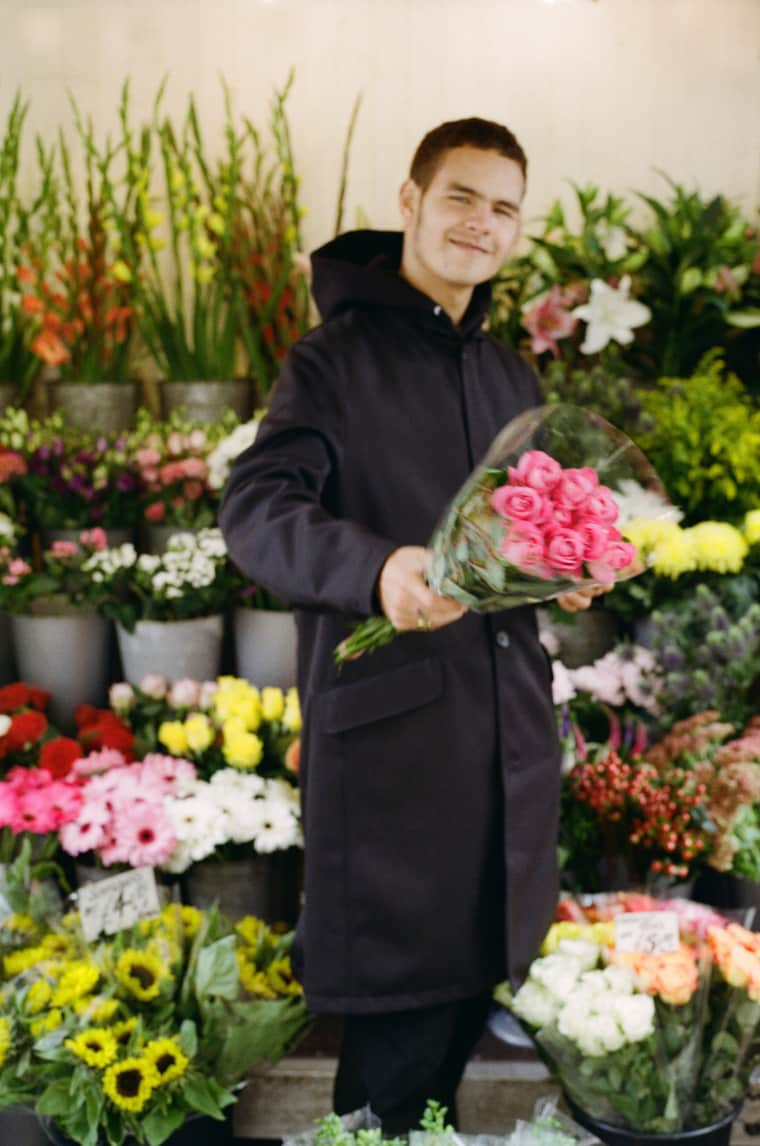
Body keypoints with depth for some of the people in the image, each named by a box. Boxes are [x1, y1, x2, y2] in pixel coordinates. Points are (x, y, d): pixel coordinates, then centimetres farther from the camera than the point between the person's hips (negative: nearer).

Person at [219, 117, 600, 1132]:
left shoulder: (513, 378, 18)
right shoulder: (338, 357, -4)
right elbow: (254, 509, -16)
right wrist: (375, 569, -34)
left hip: (508, 722, 7)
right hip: (390, 723, -7)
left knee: (478, 973, 15)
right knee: (402, 1009, -2)